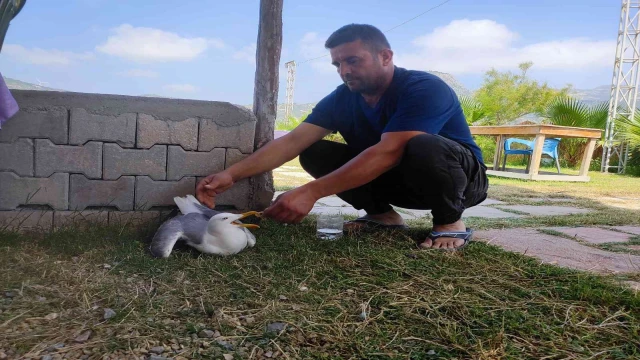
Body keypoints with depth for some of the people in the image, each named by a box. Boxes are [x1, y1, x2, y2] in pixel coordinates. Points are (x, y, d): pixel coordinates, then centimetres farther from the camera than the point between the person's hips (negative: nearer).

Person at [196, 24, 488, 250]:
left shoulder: (424, 88, -27)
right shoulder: (341, 99, -9)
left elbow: (388, 152, -40)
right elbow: (292, 142, -19)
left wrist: (311, 192, -47)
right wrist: (232, 174, -33)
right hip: (400, 181, 5)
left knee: (422, 146, -41)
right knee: (314, 152, -11)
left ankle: (450, 221, -13)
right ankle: (382, 214, 0)